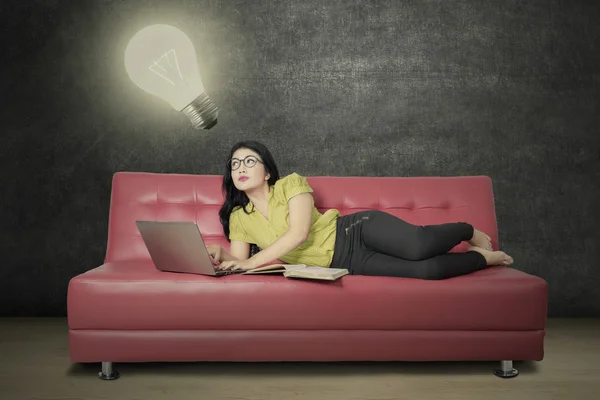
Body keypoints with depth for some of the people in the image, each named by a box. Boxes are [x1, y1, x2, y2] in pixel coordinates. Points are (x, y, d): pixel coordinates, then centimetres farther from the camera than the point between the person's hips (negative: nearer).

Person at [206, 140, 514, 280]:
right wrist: (221, 253, -18)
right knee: (425, 271, -23)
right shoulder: (239, 218, 9)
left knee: (420, 245, -31)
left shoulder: (291, 184, -4)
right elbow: (239, 263, 4)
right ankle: (482, 258, 8)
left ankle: (468, 231, 7)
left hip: (358, 231, -2)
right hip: (347, 265, 2)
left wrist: (251, 261, -22)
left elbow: (299, 233, -19)